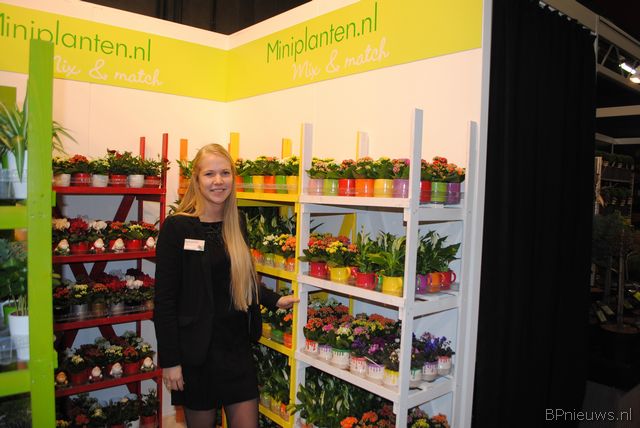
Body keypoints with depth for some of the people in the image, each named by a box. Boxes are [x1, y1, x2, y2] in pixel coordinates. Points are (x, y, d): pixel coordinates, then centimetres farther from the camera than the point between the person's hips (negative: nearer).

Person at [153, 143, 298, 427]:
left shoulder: (236, 226, 6)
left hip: (238, 346, 5)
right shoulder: (177, 227, -11)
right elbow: (164, 298, -12)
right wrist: (169, 360, -13)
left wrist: (275, 300, 9)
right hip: (197, 350, -4)